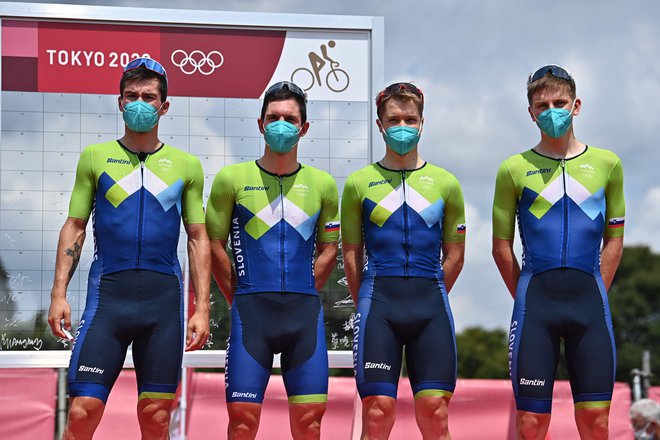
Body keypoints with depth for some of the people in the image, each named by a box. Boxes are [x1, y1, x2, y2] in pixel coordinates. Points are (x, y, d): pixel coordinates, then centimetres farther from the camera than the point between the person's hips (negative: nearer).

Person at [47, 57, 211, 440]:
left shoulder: (186, 165, 10)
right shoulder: (95, 157, 9)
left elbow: (198, 239, 11)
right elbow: (74, 228, 9)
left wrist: (202, 309, 3)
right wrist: (59, 294, -1)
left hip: (164, 295, 1)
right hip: (108, 293, -1)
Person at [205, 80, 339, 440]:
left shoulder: (321, 184, 9)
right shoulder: (233, 178, 3)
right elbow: (214, 245, 7)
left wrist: (300, 295, 8)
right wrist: (240, 299, 5)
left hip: (305, 311, 2)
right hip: (251, 311, -2)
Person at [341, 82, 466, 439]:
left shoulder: (445, 183, 9)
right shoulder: (360, 182, 6)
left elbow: (454, 255, 13)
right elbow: (351, 253, 10)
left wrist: (428, 296, 10)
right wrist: (367, 303, 9)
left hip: (430, 303, 1)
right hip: (378, 301, -1)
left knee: (434, 411, -3)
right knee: (378, 411, -5)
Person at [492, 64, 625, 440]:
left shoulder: (607, 164, 7)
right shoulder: (515, 169, 2)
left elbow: (614, 239, 12)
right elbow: (502, 246, 7)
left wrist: (595, 295, 6)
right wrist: (528, 299, 4)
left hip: (589, 299, 1)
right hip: (536, 299, -1)